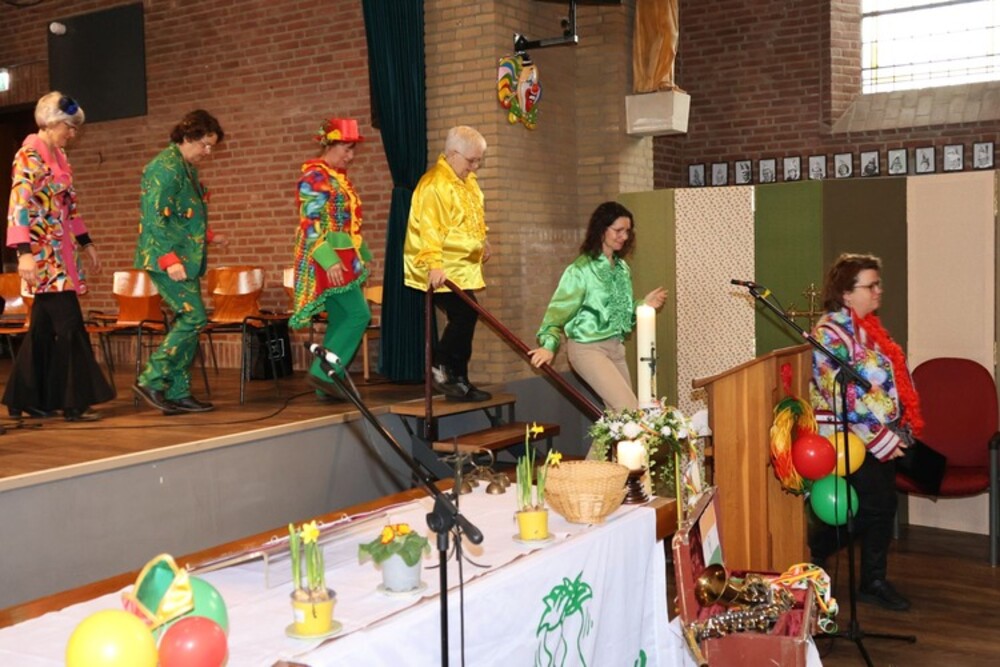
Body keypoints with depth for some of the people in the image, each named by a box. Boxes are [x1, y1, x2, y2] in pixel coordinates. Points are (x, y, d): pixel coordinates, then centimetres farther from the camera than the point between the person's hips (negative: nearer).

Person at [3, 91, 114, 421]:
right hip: (42, 251, -8)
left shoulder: (58, 155, 15)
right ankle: (74, 402, -5)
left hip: (61, 249, 9)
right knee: (69, 323, -10)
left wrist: (87, 244, 21)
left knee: (44, 327, 10)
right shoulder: (29, 154, -10)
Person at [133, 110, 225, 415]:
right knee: (193, 317, -12)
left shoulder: (187, 167, 17)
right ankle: (150, 380, -5)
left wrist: (208, 236, 19)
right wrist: (169, 259, -26)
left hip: (185, 259, 10)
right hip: (167, 259, -10)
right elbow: (154, 217, -20)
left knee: (186, 322, 8)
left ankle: (178, 393, 13)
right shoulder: (165, 167, -13)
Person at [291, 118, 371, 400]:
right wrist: (330, 261, -25)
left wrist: (362, 255, 23)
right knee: (358, 314, -11)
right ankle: (324, 373, -7)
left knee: (340, 320, 9)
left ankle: (326, 385, 13)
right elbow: (311, 224, -19)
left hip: (343, 258, 10)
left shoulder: (337, 176, 16)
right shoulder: (315, 176, -12)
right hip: (328, 259, -9)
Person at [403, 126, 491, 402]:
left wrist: (482, 243, 26)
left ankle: (458, 380, 18)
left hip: (462, 267, 10)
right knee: (465, 314, -17)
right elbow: (429, 227, -28)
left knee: (463, 319, 9)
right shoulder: (435, 184, -18)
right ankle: (441, 367, -1)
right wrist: (434, 263, -35)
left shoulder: (467, 181, 14)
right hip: (442, 270, -10)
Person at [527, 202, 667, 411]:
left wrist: (643, 304, 3)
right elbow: (560, 307, -17)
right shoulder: (581, 269, -13)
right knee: (629, 408, -15)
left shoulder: (622, 268, 10)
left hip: (616, 347, 8)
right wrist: (549, 344, -27)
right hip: (588, 348, -8)